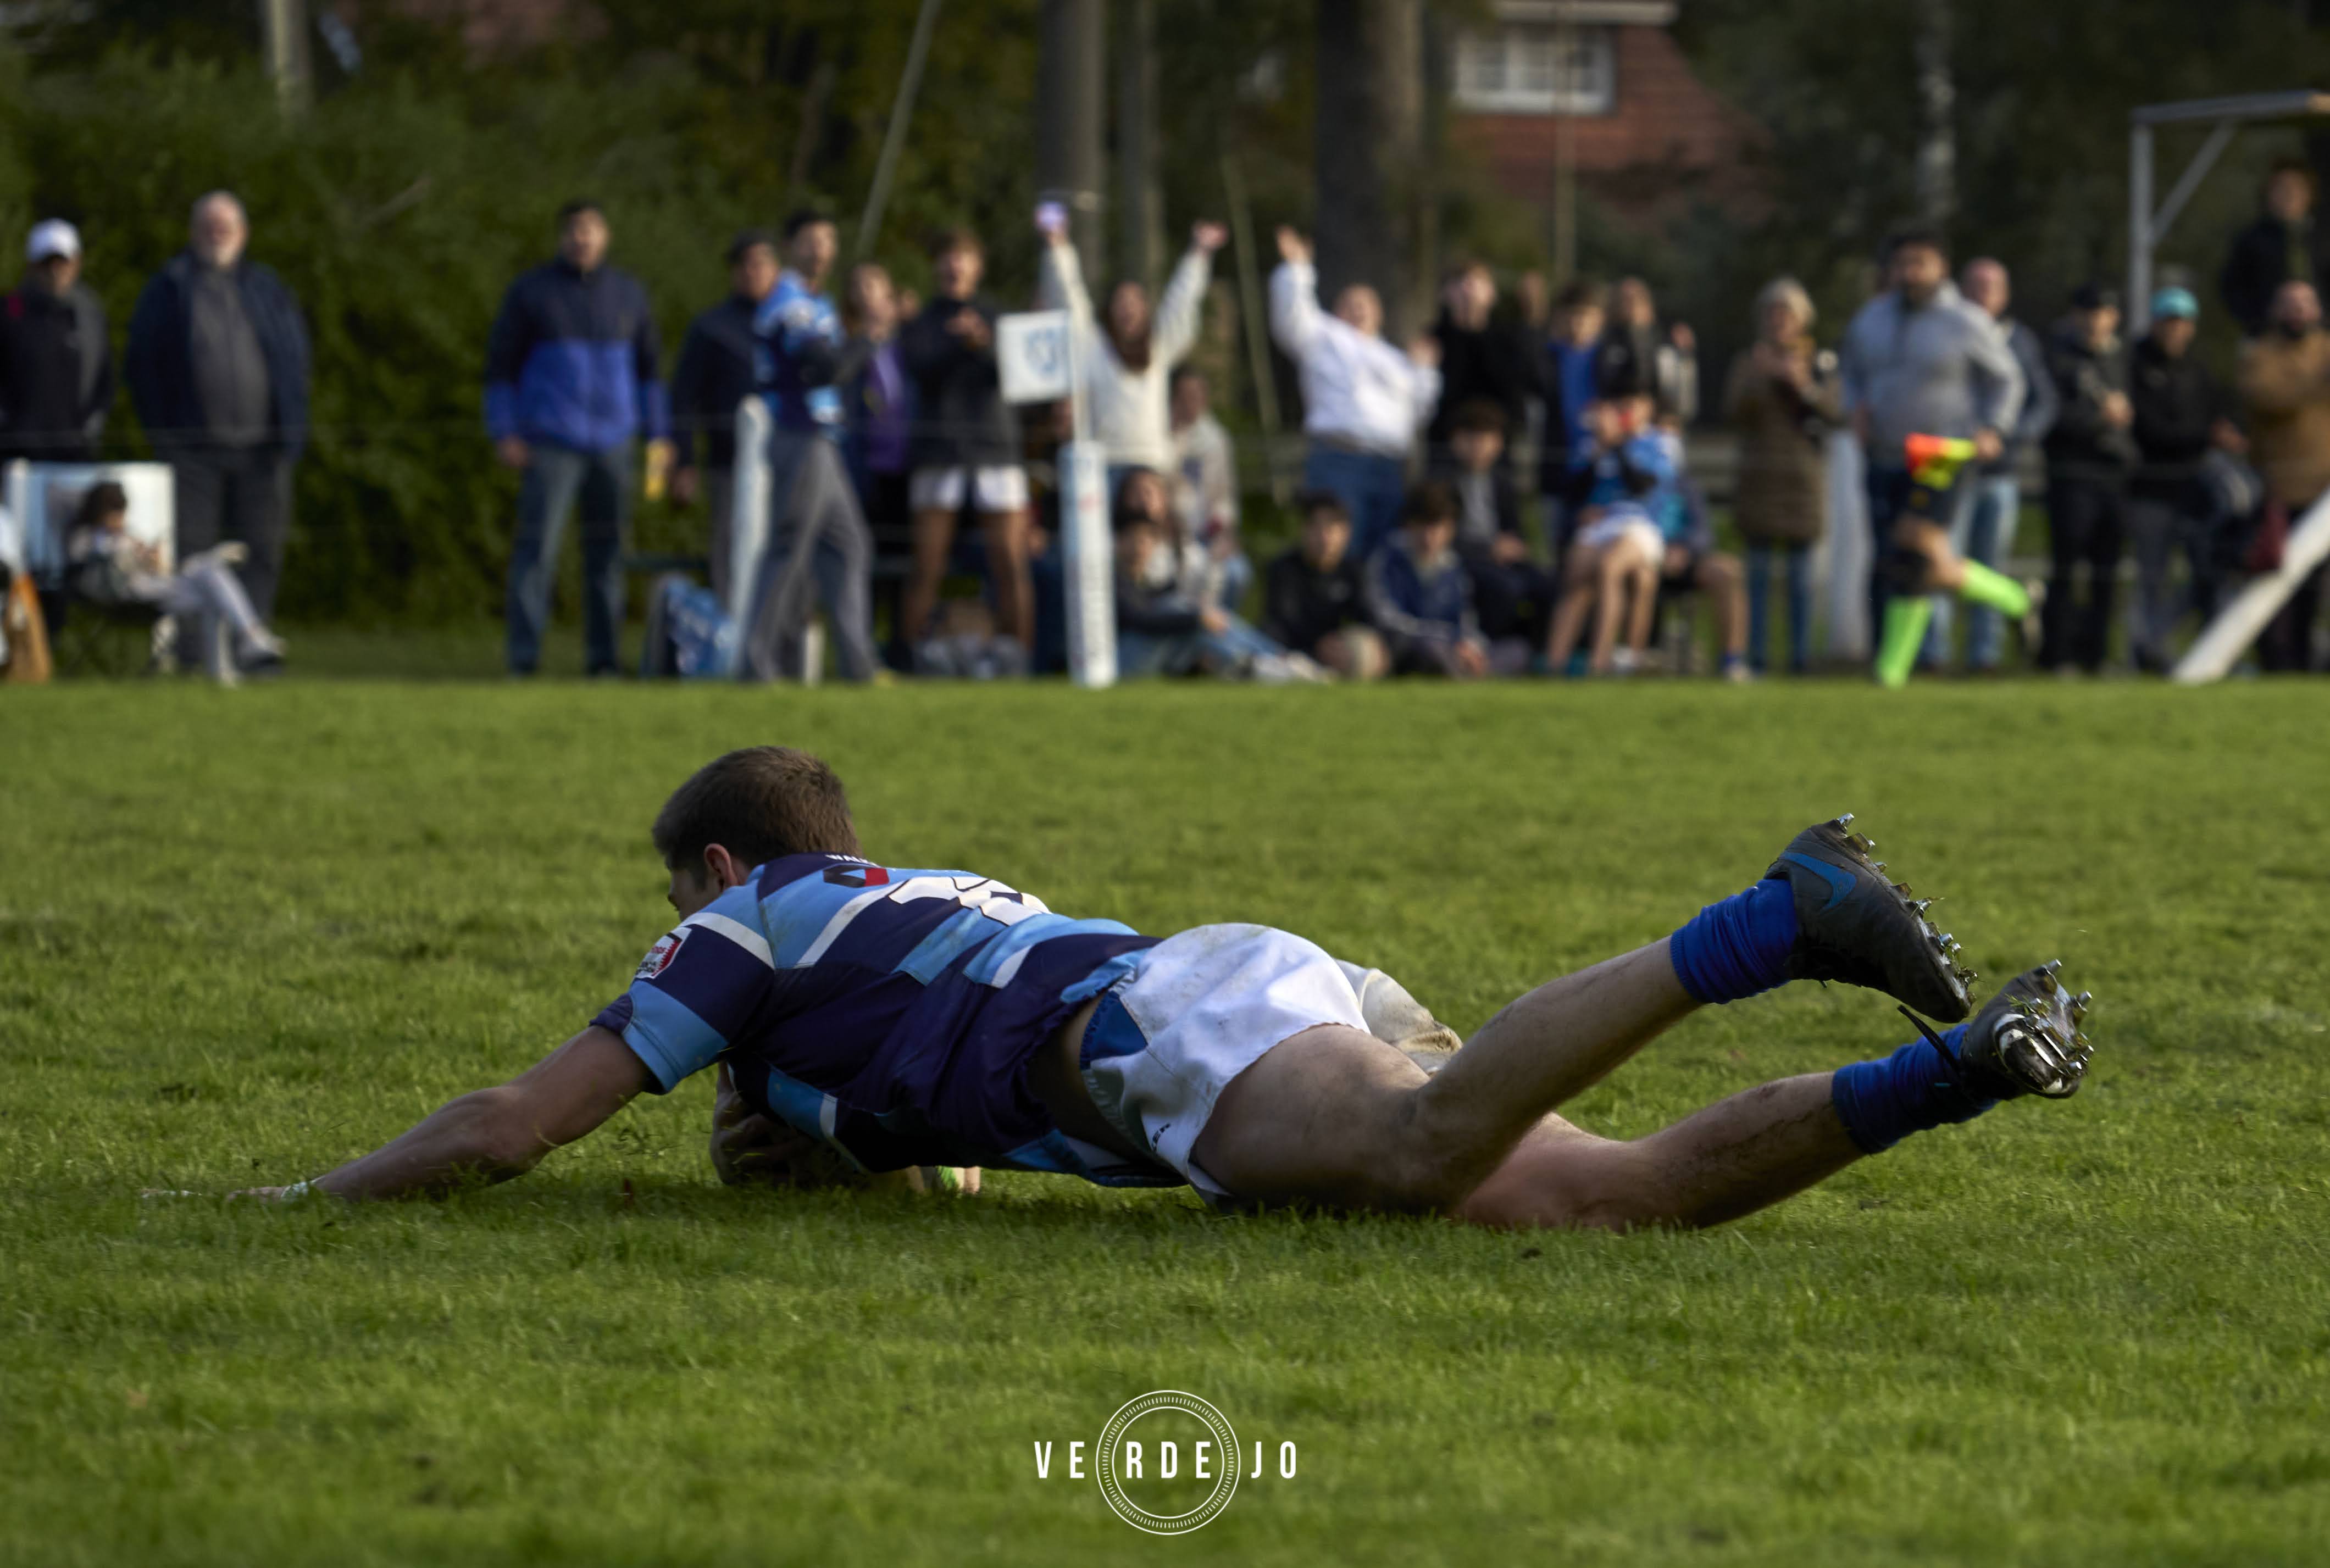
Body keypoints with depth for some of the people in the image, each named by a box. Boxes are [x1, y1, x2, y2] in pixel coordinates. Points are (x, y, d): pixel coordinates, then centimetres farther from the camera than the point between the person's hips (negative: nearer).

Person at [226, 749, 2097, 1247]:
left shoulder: (747, 933, 23)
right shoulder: (937, 905, 45)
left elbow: (507, 1128, 19)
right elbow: (954, 1130, 59)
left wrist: (313, 1197, 32)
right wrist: (801, 1131, 40)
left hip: (1186, 1024, -7)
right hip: (1305, 994, 7)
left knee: (1431, 1153, -36)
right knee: (1634, 1192, -9)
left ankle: (1769, 928, -47)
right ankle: (1961, 1063, -27)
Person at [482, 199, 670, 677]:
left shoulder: (628, 293, 7)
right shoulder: (530, 292, -2)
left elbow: (648, 365, 14)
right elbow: (501, 364, -1)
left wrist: (659, 435, 9)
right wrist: (504, 435, -9)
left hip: (612, 440, 3)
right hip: (551, 441, -3)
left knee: (607, 550, 3)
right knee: (537, 547, -11)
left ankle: (602, 657, 9)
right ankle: (523, 660, -11)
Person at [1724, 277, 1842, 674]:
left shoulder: (1820, 362, 4)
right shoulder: (1748, 363, 7)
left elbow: (1834, 410, -6)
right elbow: (1733, 413, -3)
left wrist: (1803, 385, -22)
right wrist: (1755, 377, -19)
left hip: (1803, 475, -1)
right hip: (1759, 476, 1)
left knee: (1801, 570, -1)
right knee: (1759, 570, -2)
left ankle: (1801, 655, 0)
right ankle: (1756, 654, -2)